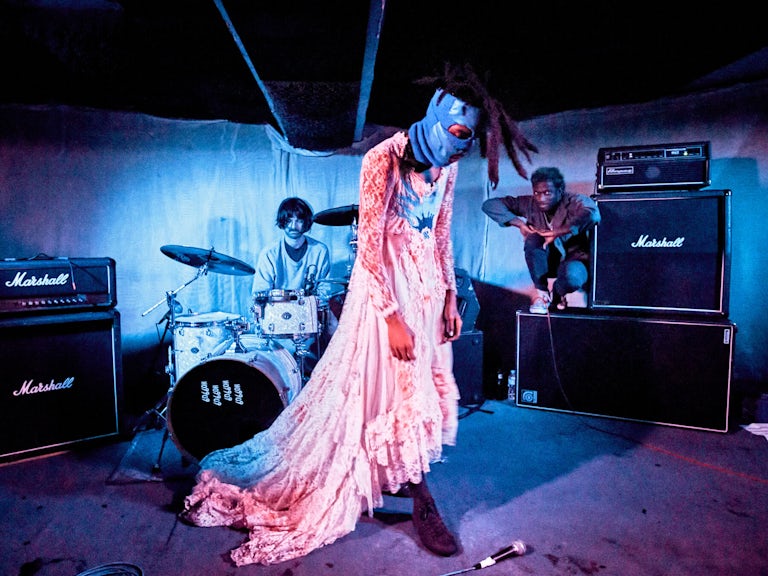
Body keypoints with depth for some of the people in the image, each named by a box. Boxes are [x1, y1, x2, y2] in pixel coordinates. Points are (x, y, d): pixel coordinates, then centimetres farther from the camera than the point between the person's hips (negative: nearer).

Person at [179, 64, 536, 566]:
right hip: (386, 281, -7)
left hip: (428, 282, 8)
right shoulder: (384, 159, -19)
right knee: (399, 386, -1)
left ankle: (398, 475, 36)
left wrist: (450, 296, 9)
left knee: (428, 383, 13)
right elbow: (369, 243, -20)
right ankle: (423, 504, 16)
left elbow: (442, 232, 12)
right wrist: (392, 317, -21)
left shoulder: (447, 163, 4)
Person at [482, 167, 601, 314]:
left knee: (572, 277, -38)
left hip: (573, 260, -2)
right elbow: (489, 205, -14)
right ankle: (541, 293, -12)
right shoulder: (530, 204, -11)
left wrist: (556, 232, -40)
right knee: (534, 238, -29)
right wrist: (520, 223, -25)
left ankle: (556, 294, 2)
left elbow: (593, 214, -44)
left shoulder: (574, 201, -21)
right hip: (545, 263, 2)